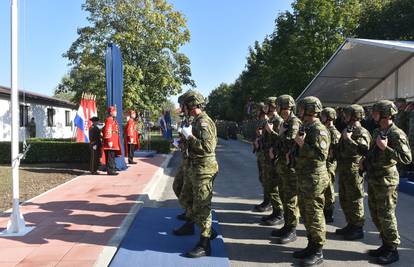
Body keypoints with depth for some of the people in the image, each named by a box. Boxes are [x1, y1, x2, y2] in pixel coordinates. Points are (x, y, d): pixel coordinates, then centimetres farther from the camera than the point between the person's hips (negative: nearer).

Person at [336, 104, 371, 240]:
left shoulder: (362, 133, -13)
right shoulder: (347, 130, 16)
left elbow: (361, 150, -29)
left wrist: (348, 139, -27)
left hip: (354, 170, -10)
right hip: (343, 170, 10)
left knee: (355, 200, -1)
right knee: (344, 200, 16)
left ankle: (358, 229, 9)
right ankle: (350, 225, 29)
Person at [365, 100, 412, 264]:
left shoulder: (397, 134, -15)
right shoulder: (377, 131, 13)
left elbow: (407, 158, -23)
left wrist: (385, 148, -27)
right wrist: (365, 164, 17)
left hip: (386, 181, -9)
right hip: (373, 179, 9)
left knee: (386, 216, -2)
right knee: (375, 215, 15)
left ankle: (392, 250, 10)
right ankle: (386, 245, 27)